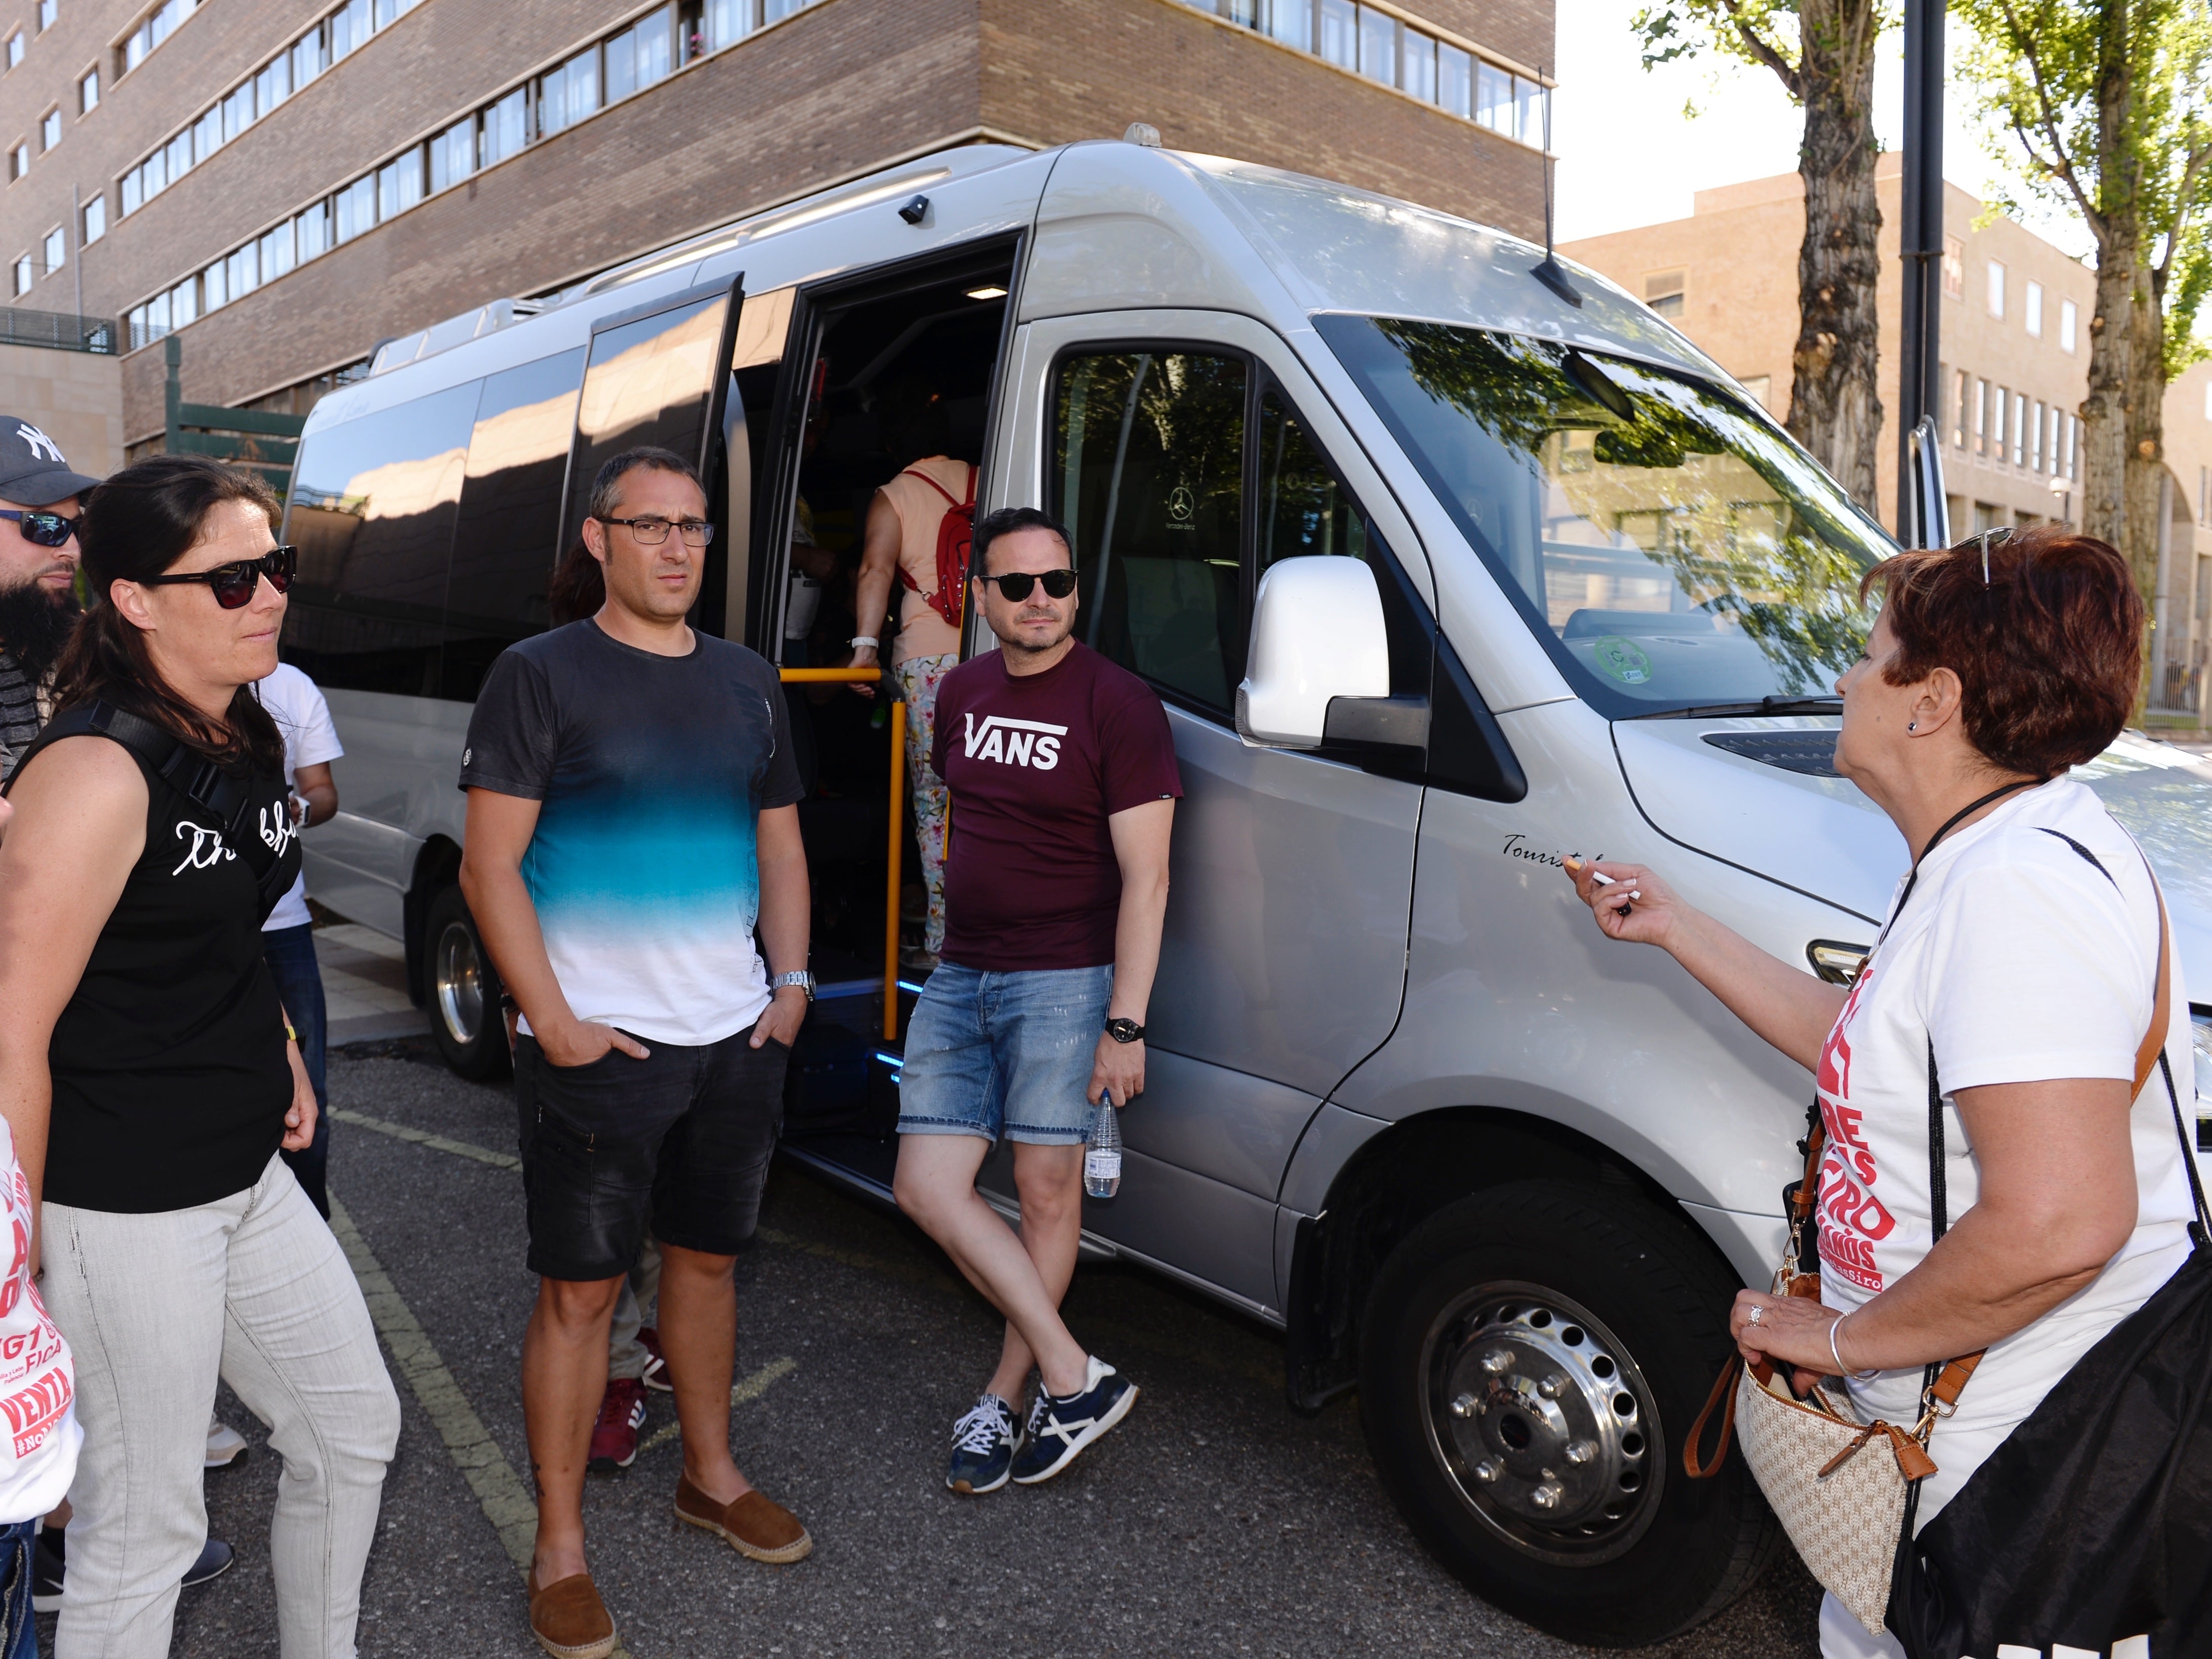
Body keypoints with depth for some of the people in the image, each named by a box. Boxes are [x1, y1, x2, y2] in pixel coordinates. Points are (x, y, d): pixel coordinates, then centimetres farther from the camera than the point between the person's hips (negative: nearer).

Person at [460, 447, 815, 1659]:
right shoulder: (541, 675, -5)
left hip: (735, 1039, 5)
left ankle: (711, 1477, 36)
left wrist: (791, 982, 6)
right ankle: (559, 1550, 18)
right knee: (581, 1290, 3)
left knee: (707, 1258, 18)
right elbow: (489, 867, -9)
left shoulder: (747, 683, 11)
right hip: (597, 1047, -5)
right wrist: (555, 1022, -14)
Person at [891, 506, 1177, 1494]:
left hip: (1061, 982, -6)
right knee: (926, 1186, 1)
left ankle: (1004, 1400, 20)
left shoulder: (1117, 705, -10)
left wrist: (1125, 1024, -17)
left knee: (1048, 1190, 2)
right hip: (958, 978, 7)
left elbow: (1145, 877, -13)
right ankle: (1075, 1379, 10)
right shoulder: (962, 693, 10)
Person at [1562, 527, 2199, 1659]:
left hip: (2014, 1467, -10)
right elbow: (1859, 1047, 18)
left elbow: (2059, 1226, -33)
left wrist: (1841, 1335, -19)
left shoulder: (2017, 886, -26)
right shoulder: (1989, 857, 8)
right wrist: (1673, 927, 19)